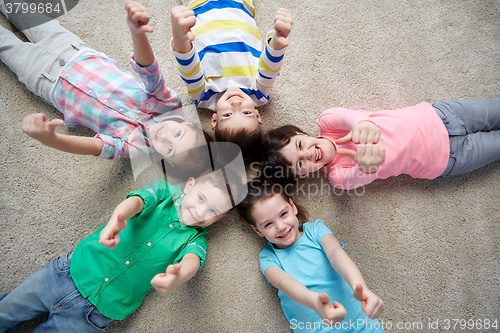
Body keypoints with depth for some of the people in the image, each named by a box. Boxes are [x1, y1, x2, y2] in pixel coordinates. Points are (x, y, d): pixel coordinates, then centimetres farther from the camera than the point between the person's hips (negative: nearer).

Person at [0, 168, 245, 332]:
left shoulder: (194, 239, -4)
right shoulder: (165, 190, -3)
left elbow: (192, 260, -25)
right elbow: (137, 200, -21)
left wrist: (178, 275, -49)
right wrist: (117, 219, -44)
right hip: (73, 268, 1)